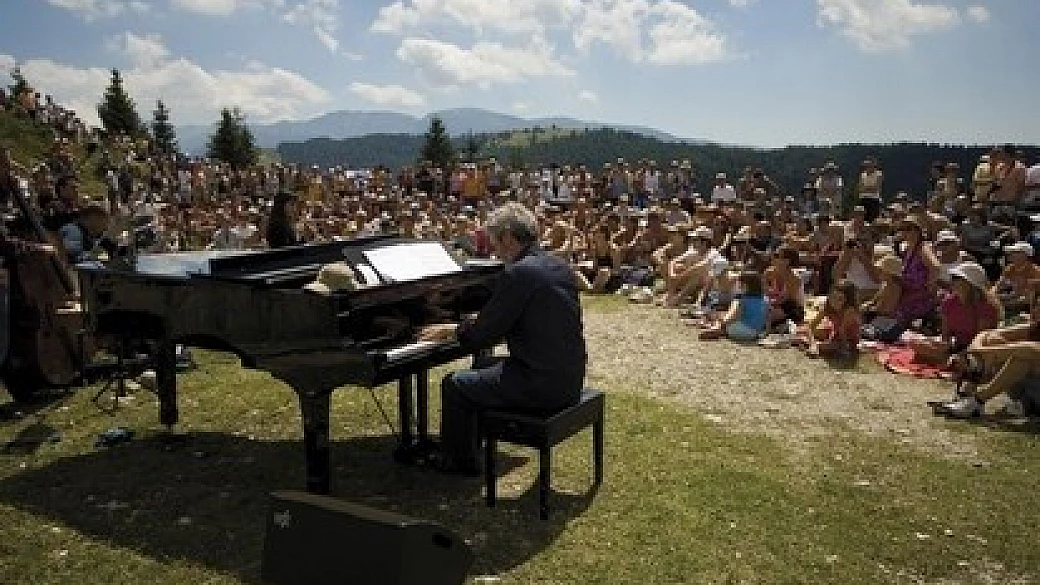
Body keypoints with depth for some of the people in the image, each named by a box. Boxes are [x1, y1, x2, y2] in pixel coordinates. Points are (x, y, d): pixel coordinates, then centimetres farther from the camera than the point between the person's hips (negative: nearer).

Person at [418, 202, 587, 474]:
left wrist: (451, 329, 5)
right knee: (482, 367, 28)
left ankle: (459, 460, 24)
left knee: (453, 385, 6)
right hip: (569, 378, 9)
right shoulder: (560, 267, 8)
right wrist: (479, 325, 25)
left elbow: (482, 337, -14)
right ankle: (468, 444, 42)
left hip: (542, 385, -9)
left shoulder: (518, 273, -19)